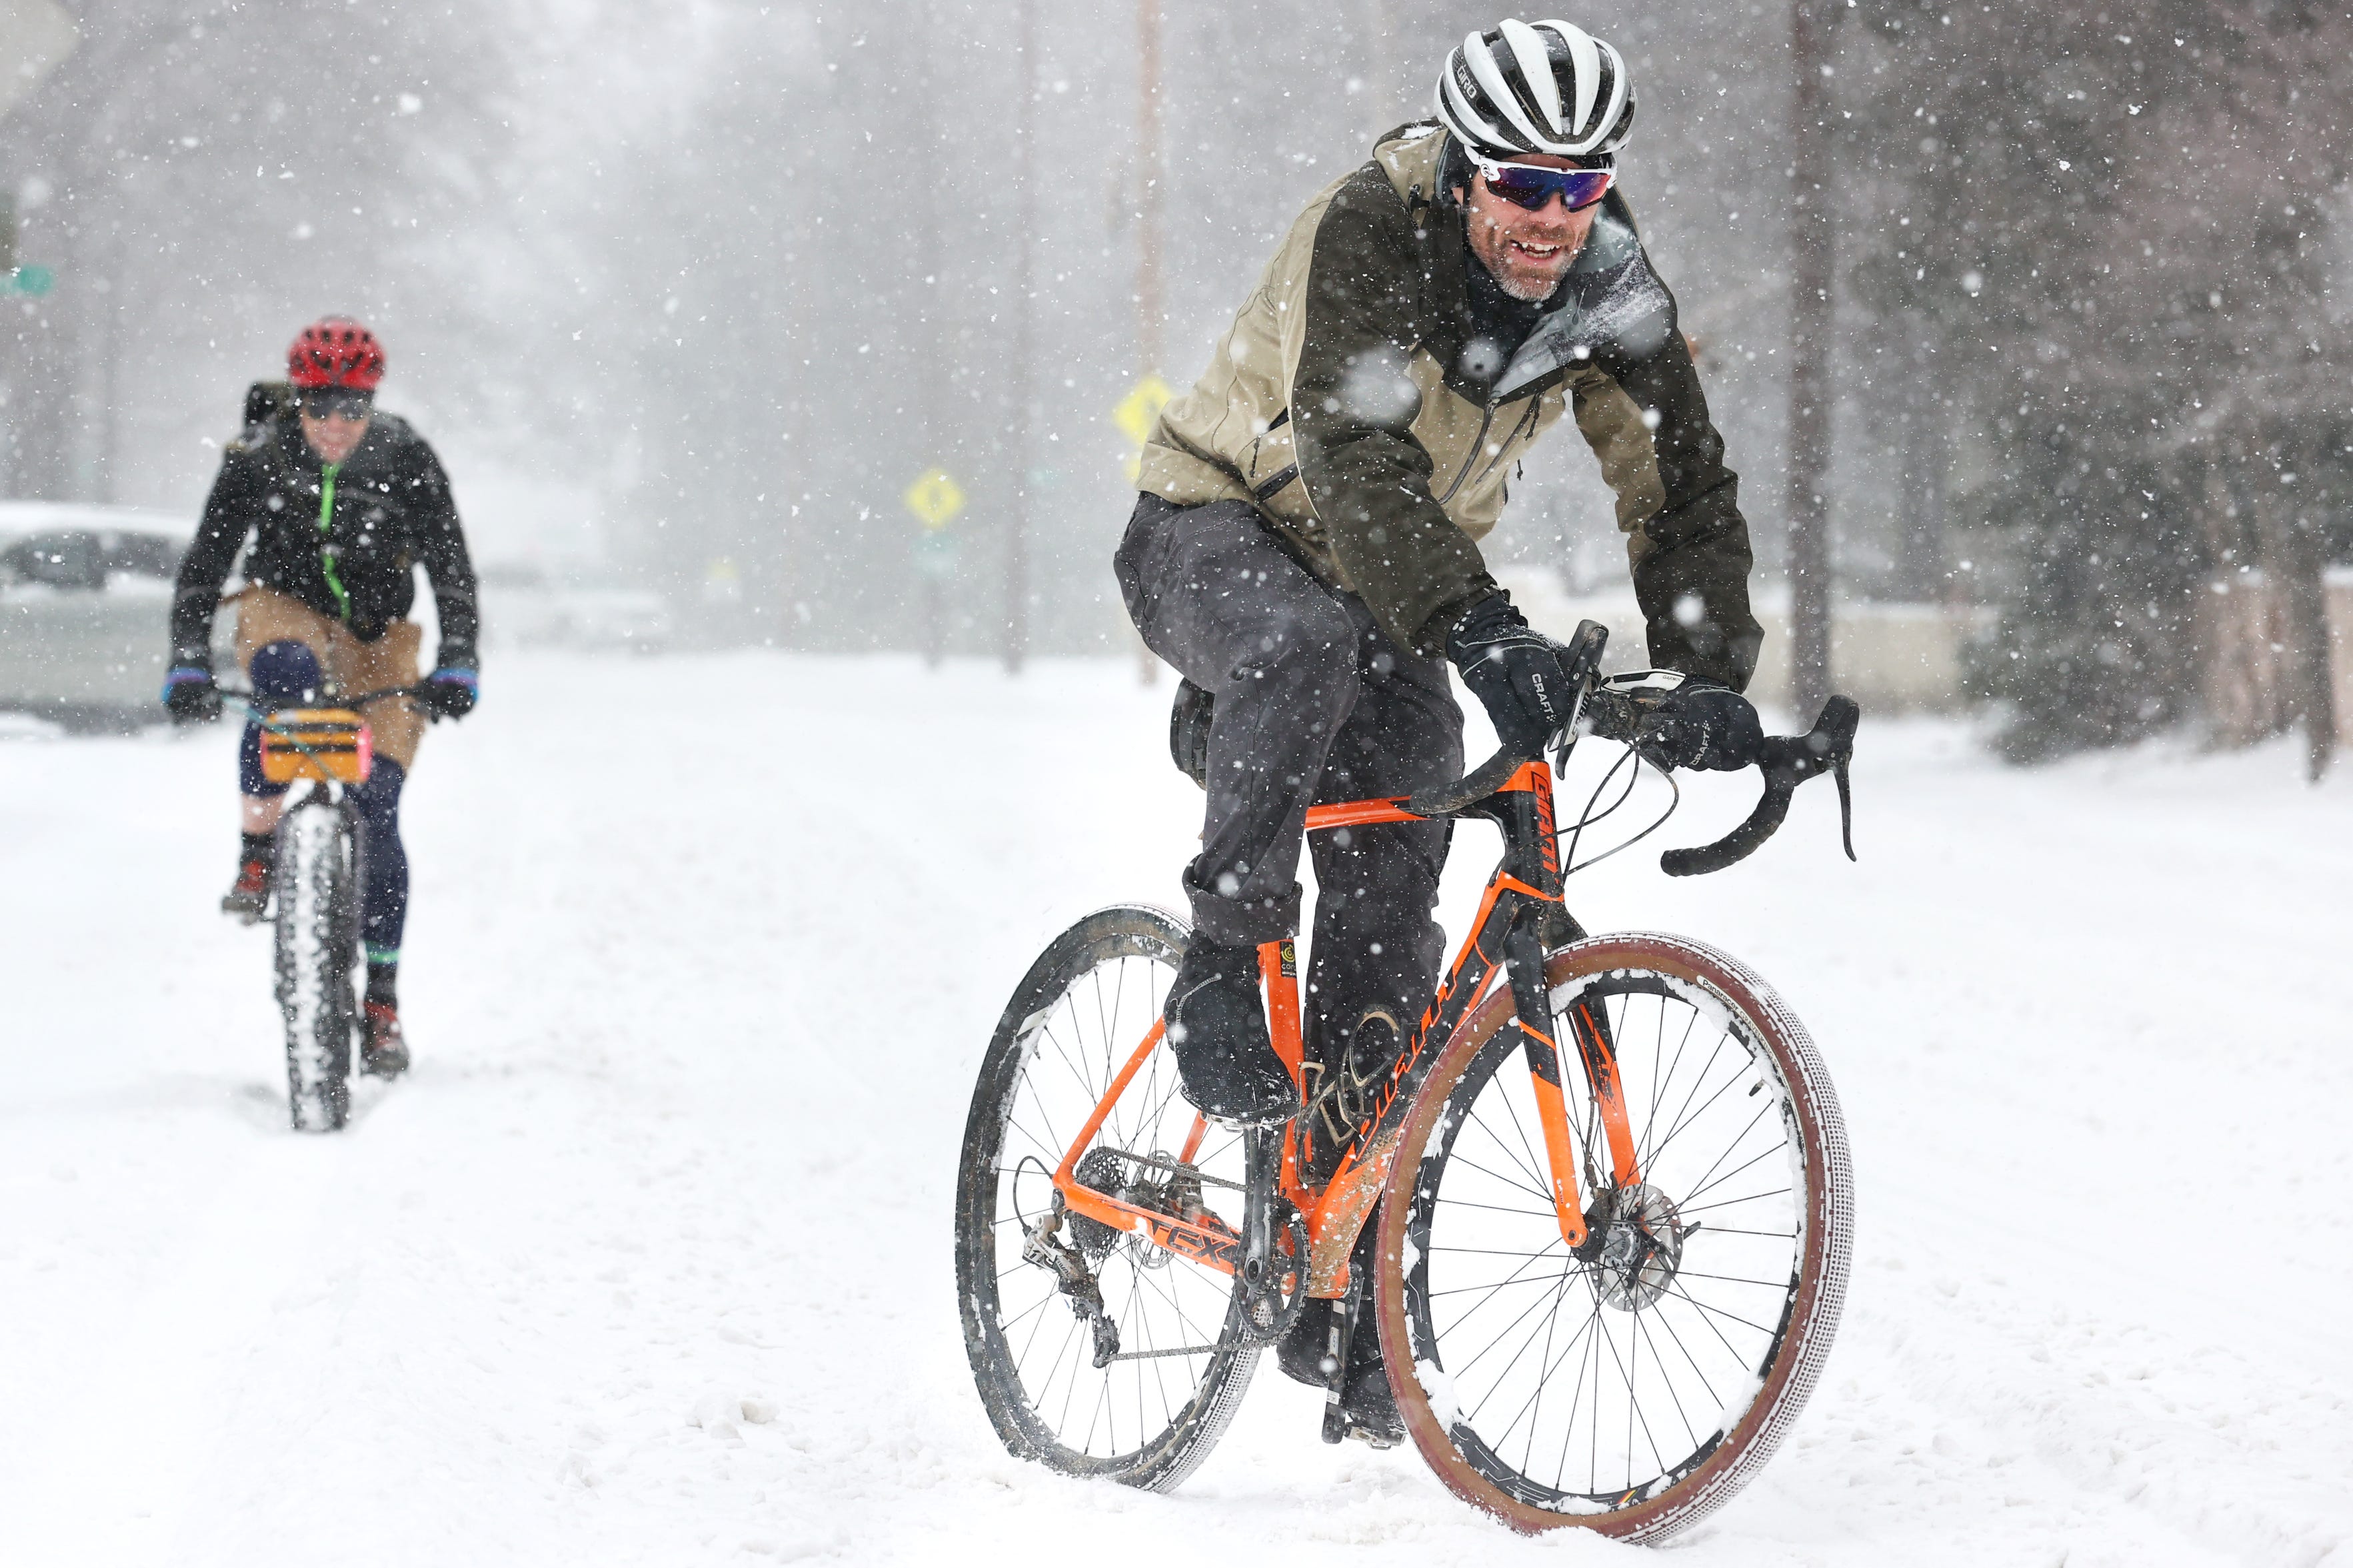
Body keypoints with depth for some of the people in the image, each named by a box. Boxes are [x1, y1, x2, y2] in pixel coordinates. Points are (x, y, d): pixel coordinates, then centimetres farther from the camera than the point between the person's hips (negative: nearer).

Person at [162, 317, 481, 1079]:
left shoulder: (405, 458, -15)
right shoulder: (257, 455, -15)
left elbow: (451, 566, -16)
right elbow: (204, 563, -15)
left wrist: (456, 665, -29)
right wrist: (189, 664, -27)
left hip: (378, 634, 1)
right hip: (287, 608, -1)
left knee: (376, 812, -10)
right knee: (286, 673, -40)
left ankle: (382, 1004, 0)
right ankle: (257, 847, -23)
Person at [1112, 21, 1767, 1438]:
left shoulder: (1614, 298, -14)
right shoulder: (1368, 236, -29)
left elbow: (1682, 483, -16)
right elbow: (1355, 456, -42)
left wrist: (1711, 676, -33)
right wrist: (1477, 629, -56)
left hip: (1395, 593, 5)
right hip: (1218, 534, -5)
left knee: (1395, 909, -6)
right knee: (1310, 645, -40)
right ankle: (1219, 975, -27)